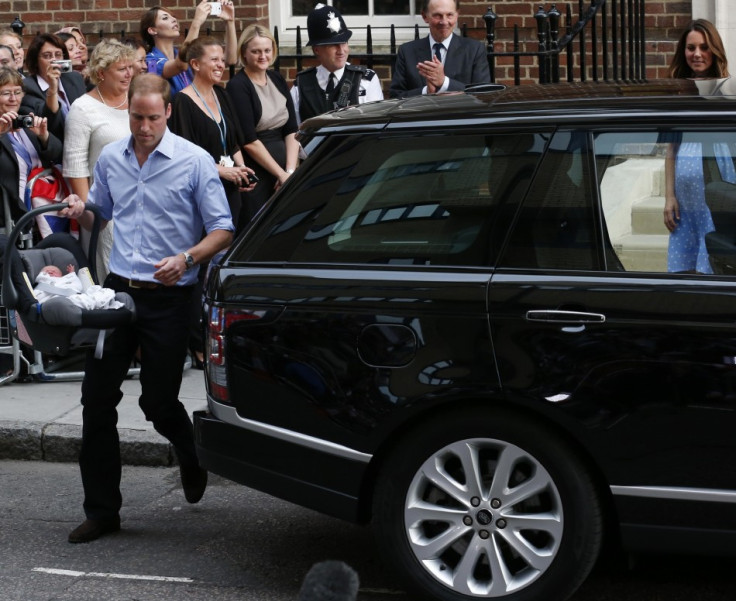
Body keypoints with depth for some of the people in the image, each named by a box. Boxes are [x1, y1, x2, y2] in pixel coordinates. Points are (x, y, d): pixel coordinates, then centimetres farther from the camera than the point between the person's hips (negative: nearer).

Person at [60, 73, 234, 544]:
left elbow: (223, 231, -5)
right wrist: (81, 213, -1)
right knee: (97, 399, 0)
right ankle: (102, 510, 8)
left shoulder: (194, 162, -5)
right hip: (118, 288, 4)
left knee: (158, 401, 1)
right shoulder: (110, 159, 9)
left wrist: (186, 259, -22)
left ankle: (192, 459, 37)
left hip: (168, 297, -4)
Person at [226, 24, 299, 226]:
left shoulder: (277, 79, 10)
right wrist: (281, 174, -12)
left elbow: (292, 130, 7)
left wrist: (290, 171, -6)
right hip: (255, 171, -6)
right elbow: (249, 141, -12)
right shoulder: (237, 86, -8)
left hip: (283, 170, 6)